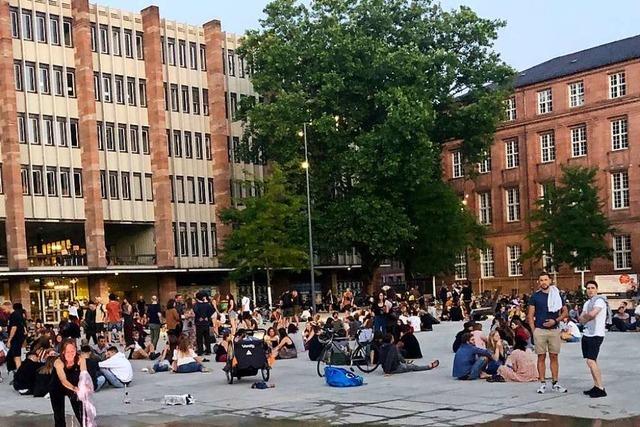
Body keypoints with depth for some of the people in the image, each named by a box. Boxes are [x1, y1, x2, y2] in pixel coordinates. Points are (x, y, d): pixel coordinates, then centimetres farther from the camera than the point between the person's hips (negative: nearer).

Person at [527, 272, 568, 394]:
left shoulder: (557, 295, 6)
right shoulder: (535, 296, 3)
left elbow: (565, 312, 8)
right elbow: (530, 315, 3)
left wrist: (555, 321, -8)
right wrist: (533, 330, -6)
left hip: (554, 330, 1)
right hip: (539, 330, -1)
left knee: (554, 357, 5)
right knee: (541, 357, 2)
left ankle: (555, 383, 11)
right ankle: (542, 383, 7)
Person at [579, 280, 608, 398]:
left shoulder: (599, 300, -11)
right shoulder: (587, 303, 17)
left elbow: (592, 314, -27)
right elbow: (581, 319, 10)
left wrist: (584, 316, -6)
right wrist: (587, 317, -11)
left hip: (596, 335, -9)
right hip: (587, 334, 9)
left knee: (591, 361, -15)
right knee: (592, 361, 11)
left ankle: (601, 389, -12)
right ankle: (596, 386, 16)